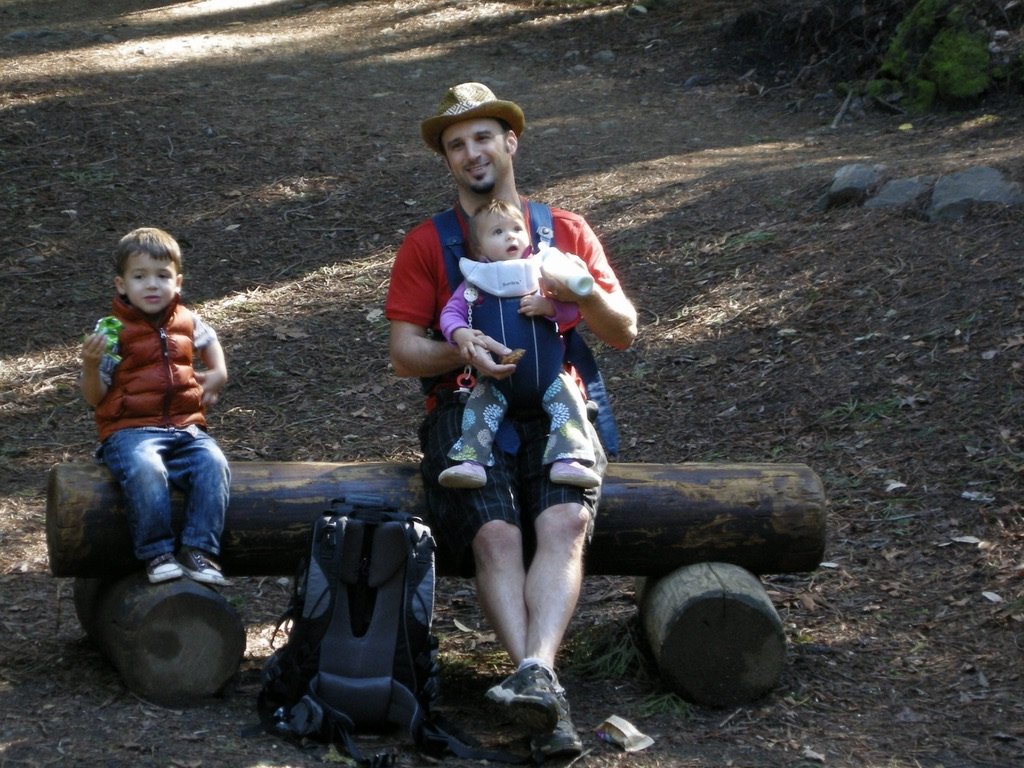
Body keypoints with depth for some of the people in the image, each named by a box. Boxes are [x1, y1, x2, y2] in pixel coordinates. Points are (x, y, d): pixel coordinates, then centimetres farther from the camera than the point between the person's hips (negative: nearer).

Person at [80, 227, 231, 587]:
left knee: (213, 464, -28)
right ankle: (157, 554, -27)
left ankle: (200, 551, -26)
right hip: (130, 430, -4)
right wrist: (91, 364, -17)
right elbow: (94, 398, 2)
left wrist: (217, 374, 20)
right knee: (145, 471, -37)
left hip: (185, 427, 4)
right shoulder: (112, 331, 1)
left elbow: (209, 340, 39)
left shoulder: (187, 322, 13)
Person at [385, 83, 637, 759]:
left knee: (564, 522, -31)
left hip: (556, 409, 1)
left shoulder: (567, 233, 17)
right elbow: (403, 352, 6)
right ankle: (547, 702, -37)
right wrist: (460, 351, -15)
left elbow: (624, 334, 11)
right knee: (495, 532, -29)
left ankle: (535, 671, -45)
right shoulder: (426, 243, 14)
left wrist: (584, 292, -11)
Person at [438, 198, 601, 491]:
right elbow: (451, 311, 2)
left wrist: (548, 306, -19)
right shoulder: (475, 283, 6)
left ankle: (568, 460, -26)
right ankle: (471, 461, -26)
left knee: (568, 399, -19)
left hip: (548, 375, 0)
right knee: (480, 404, -20)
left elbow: (572, 310, 2)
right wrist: (460, 334, -20)